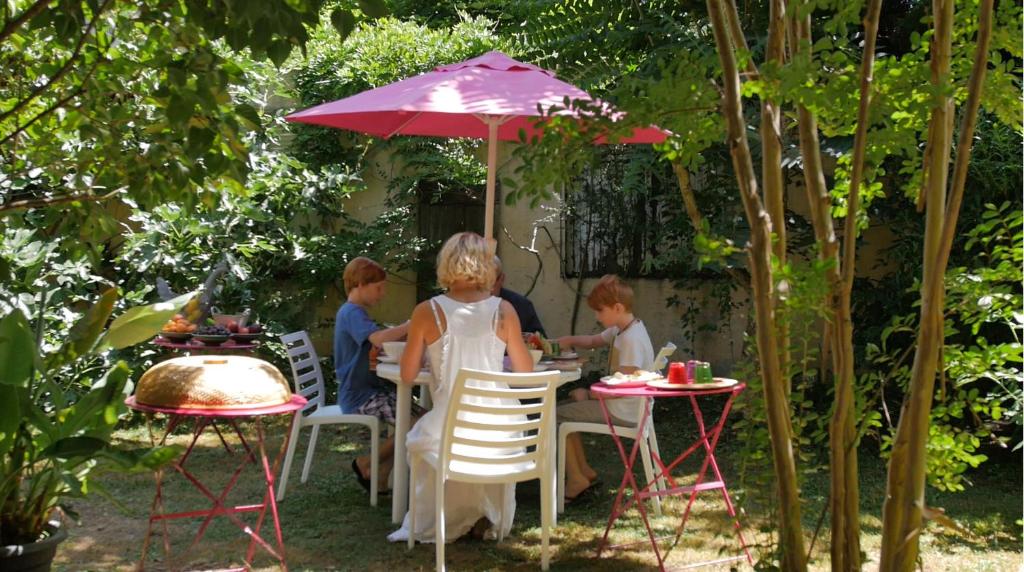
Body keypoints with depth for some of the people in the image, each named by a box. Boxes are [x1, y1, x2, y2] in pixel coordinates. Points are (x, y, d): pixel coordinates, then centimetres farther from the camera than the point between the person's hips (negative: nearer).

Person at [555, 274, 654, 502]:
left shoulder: (631, 339, -23)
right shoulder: (621, 329, 7)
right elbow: (594, 341, 23)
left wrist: (589, 394, -16)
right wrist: (570, 340, 3)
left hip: (622, 413, -10)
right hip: (619, 405, 10)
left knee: (556, 416, -6)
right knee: (564, 406, 20)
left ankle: (576, 480, 3)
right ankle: (584, 471, 20)